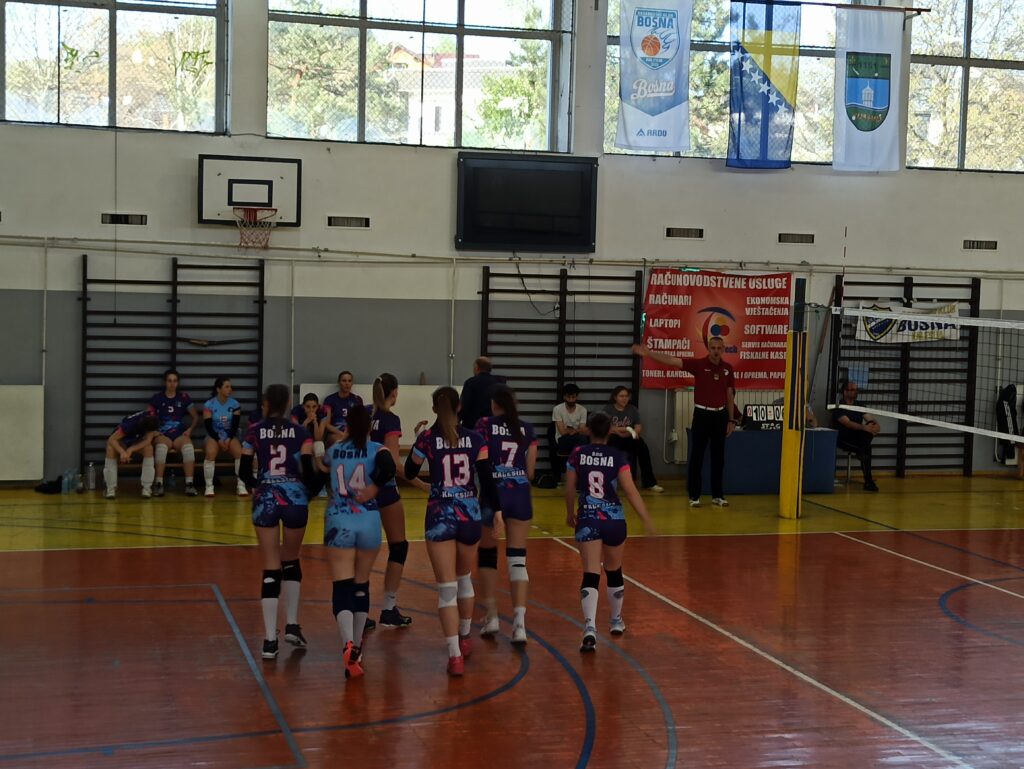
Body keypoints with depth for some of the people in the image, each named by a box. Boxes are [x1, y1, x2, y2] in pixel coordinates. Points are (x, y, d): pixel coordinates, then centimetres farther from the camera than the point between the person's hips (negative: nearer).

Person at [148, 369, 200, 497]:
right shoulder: (157, 398, 8)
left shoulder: (184, 397, 10)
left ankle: (189, 483, -34)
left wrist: (190, 429, -2)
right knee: (161, 446, -38)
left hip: (180, 434, 1)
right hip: (163, 435, -1)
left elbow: (196, 416, 14)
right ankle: (159, 483, -36)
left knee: (188, 446, -35)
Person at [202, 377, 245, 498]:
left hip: (230, 436, 2)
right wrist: (219, 440, -20)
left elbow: (235, 425, -3)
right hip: (214, 436, -2)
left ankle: (241, 485, -20)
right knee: (210, 453, -35)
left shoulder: (235, 404, 2)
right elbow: (208, 426, -9)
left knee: (240, 453, -30)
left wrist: (228, 439, -18)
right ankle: (209, 486, -24)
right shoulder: (209, 405, -4)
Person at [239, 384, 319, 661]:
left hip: (266, 500, 0)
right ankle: (292, 625, 19)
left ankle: (270, 640, -2)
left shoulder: (254, 431, 2)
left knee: (271, 569, 2)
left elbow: (244, 471, 0)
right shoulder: (301, 433, 1)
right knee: (291, 562, 21)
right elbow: (308, 470, -7)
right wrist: (312, 489, 14)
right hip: (295, 499, 0)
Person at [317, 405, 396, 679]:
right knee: (361, 586, 16)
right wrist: (374, 488, -4)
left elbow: (322, 468, 30)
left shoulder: (334, 450, 9)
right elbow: (389, 468, -20)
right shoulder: (376, 449, 1)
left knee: (342, 587, -6)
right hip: (369, 521, 0)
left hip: (338, 522, 0)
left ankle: (348, 645, -29)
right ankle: (356, 648, 23)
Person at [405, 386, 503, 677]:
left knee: (447, 587, -2)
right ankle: (465, 639, 40)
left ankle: (455, 655, -9)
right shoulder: (475, 439, 0)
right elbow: (487, 479, -5)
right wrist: (497, 511, -1)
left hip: (440, 515, -3)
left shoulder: (427, 438, -5)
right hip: (470, 514, 3)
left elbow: (409, 472, 9)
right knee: (465, 578, 24)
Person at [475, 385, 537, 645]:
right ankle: (519, 623, -8)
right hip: (520, 495, 2)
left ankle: (492, 616, 18)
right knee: (517, 559, 2)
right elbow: (530, 470, 9)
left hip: (492, 493, -2)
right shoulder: (527, 429, 7)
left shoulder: (485, 425, -2)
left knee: (487, 555, 15)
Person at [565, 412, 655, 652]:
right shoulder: (618, 457, -5)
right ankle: (617, 621, 38)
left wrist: (570, 514, 21)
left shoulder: (577, 455, -2)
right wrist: (646, 520, -6)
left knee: (591, 575, -7)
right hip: (614, 520, 1)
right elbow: (631, 491, -10)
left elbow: (570, 490, 4)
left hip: (587, 520, -1)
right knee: (614, 571, 21)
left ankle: (590, 627, -26)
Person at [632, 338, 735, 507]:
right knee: (696, 456, 0)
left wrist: (731, 420, 8)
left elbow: (730, 395, 10)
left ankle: (717, 495, 18)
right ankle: (694, 495, 7)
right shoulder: (698, 364, -7)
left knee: (718, 457, 9)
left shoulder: (727, 368, 3)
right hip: (702, 414, -3)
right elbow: (672, 360, -16)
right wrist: (648, 353, -27)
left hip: (720, 415, 3)